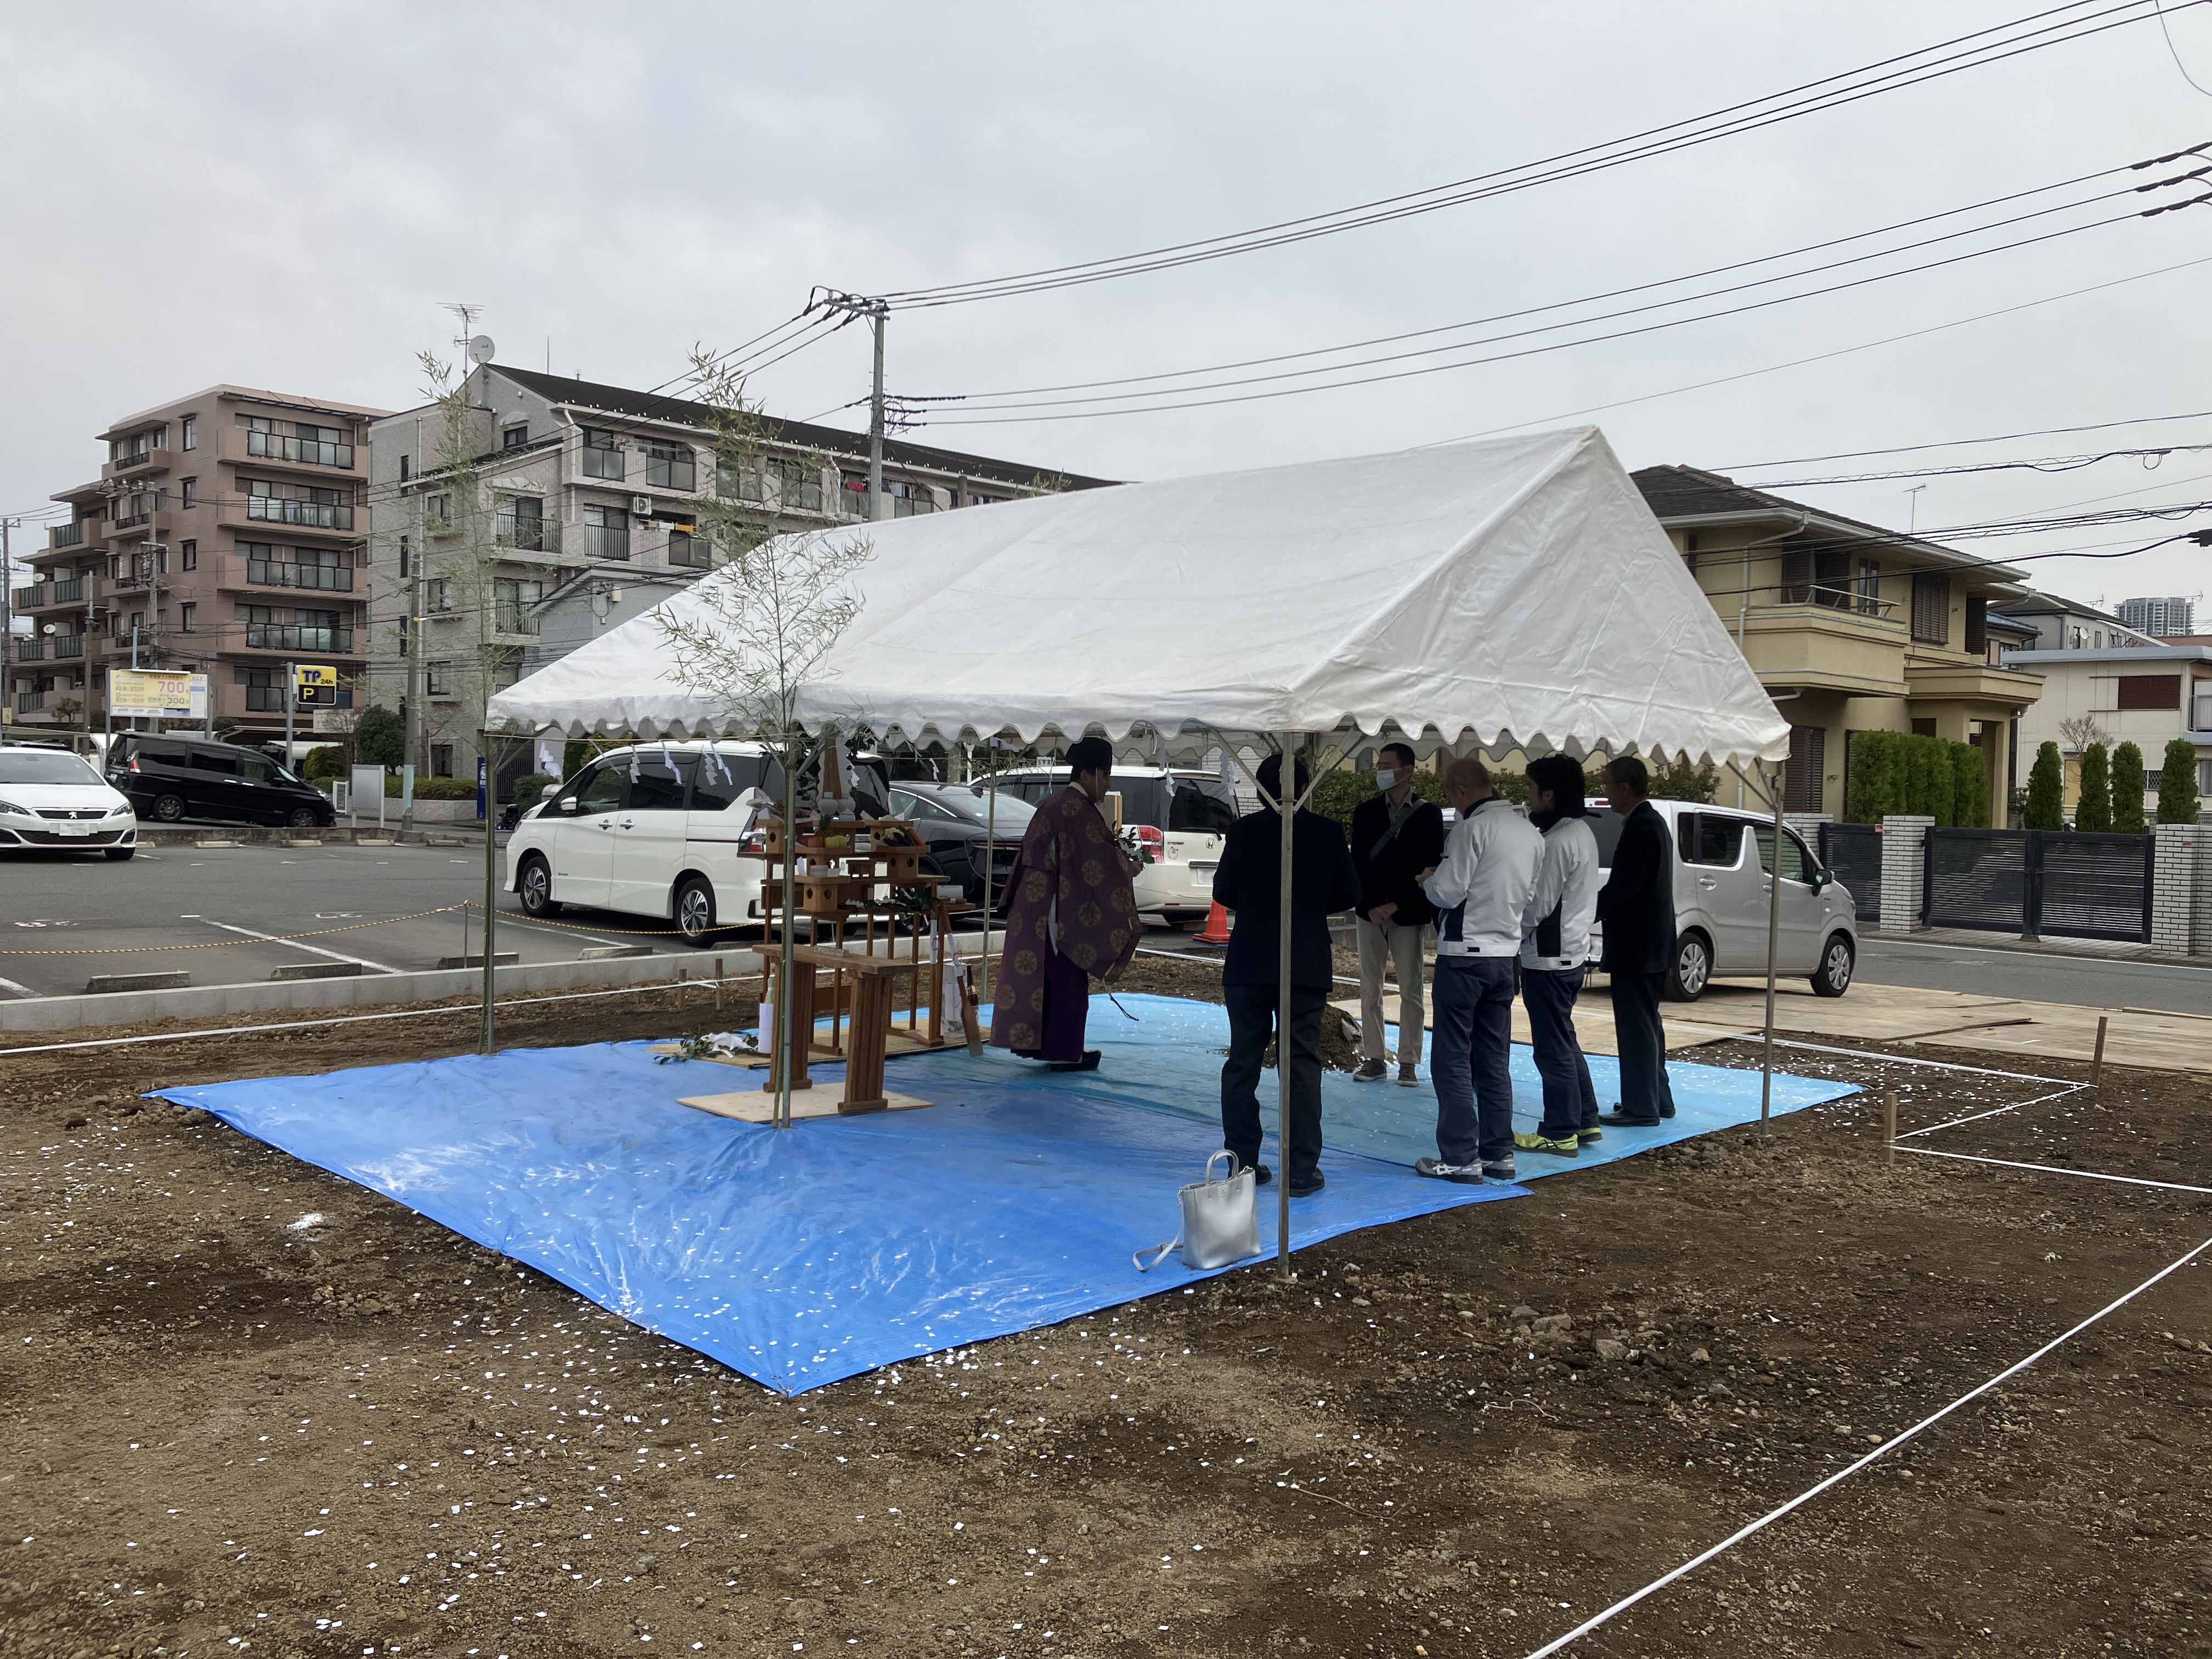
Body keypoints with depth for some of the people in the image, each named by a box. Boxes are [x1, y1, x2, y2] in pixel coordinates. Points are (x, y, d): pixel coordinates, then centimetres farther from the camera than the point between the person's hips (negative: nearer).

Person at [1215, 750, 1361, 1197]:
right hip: (1308, 966, 0)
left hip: (1248, 963, 0)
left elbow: (1223, 891, 1)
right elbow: (1348, 894, 4)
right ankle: (1301, 1170, 5)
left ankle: (1242, 1163, 14)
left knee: (1243, 1063, 10)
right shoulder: (1327, 832, -3)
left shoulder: (1244, 830, -5)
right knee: (1302, 1064, 5)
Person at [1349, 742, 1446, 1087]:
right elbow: (1358, 863, 3)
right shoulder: (1366, 811, 7)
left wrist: (1396, 904, -9)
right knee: (1370, 988, 5)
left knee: (1411, 990, 0)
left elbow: (1429, 866, -3)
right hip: (1371, 912, 3)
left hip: (1407, 913, -2)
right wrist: (1373, 906, -8)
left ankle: (1408, 1063, 6)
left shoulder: (1428, 814, 0)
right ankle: (1373, 1058, 12)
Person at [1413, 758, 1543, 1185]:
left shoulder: (1473, 828, -14)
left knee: (1453, 1059, -1)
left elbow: (1447, 892, -16)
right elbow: (1528, 896, 16)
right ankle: (1499, 1153, 16)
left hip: (1464, 956, -8)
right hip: (1505, 954, 8)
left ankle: (1460, 1157, -1)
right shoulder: (1530, 833, 11)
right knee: (1494, 1061, 13)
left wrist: (1427, 879, 3)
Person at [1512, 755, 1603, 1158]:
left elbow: (1538, 906, -20)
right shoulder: (1582, 832, 10)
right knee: (1565, 1041, 20)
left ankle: (1560, 1133, 6)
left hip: (1549, 958, -10)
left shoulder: (1557, 841, -21)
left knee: (1553, 1048, -1)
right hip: (1572, 953, 10)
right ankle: (1585, 1120, 27)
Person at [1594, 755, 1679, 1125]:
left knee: (1636, 1026, -4)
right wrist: (1591, 909, 15)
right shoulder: (1654, 823, 14)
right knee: (1646, 1024, 18)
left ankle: (1641, 1107, 2)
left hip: (1635, 946, -10)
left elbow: (1622, 888, -22)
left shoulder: (1640, 827, -18)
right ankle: (1657, 1100, 26)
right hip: (1651, 945, 10)